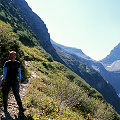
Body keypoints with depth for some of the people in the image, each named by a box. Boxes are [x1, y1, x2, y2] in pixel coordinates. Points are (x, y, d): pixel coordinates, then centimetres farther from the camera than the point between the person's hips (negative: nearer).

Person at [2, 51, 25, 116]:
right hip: (7, 80, -1)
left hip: (15, 80, 1)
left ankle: (20, 107, 12)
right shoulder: (7, 63, 2)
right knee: (5, 94, 2)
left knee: (17, 94, 1)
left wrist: (20, 78, 2)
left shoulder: (17, 63, 9)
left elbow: (19, 71, 12)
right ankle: (5, 108, 14)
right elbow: (5, 71, -1)